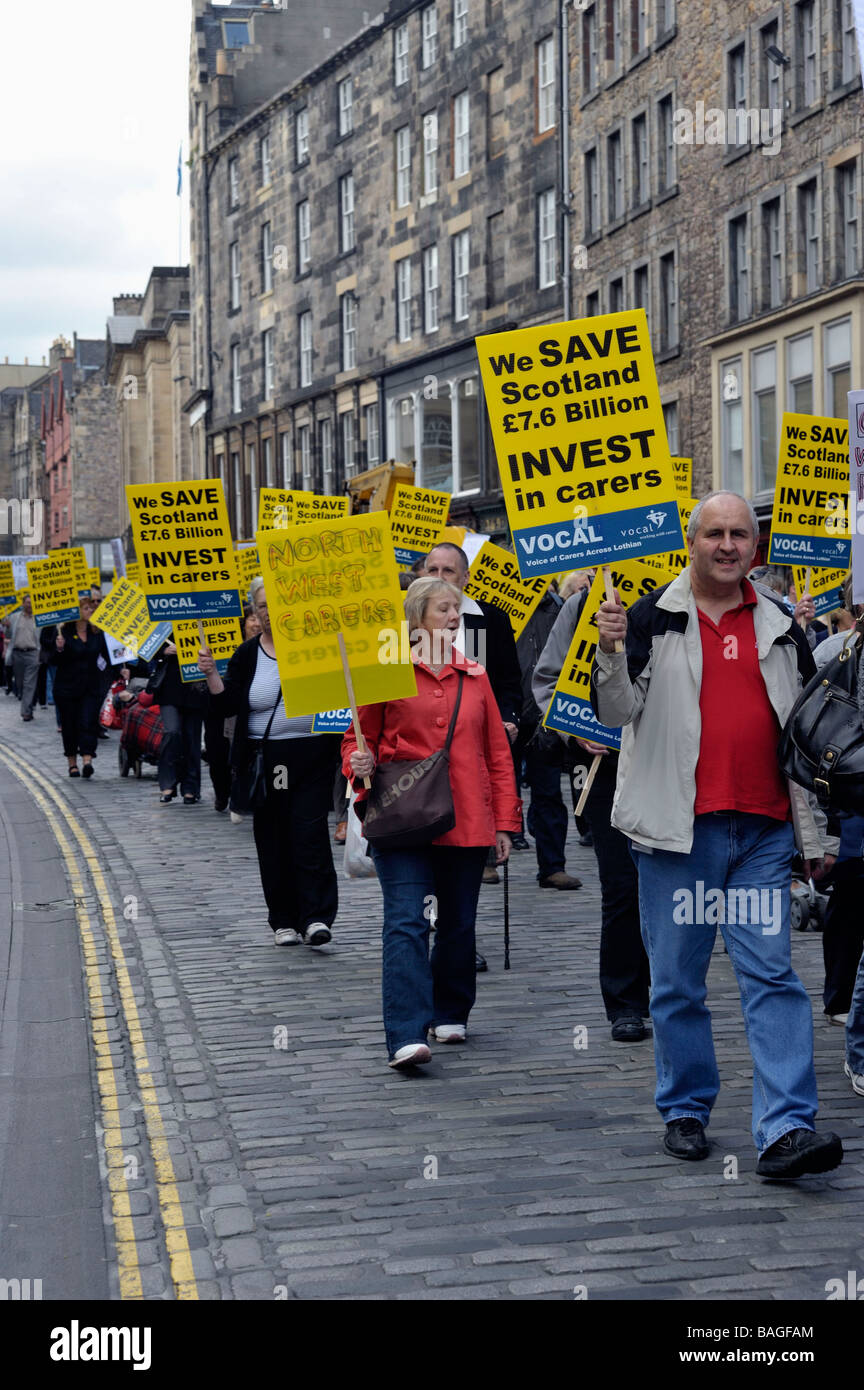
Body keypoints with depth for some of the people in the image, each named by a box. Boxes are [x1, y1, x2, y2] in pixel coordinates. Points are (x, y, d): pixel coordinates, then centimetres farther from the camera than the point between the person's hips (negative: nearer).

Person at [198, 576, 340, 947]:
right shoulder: (247, 655, 6)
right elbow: (227, 706, -1)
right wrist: (211, 674, -15)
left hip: (313, 754, -2)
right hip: (266, 760, 2)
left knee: (310, 833, -10)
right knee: (274, 840, 5)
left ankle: (316, 918, -10)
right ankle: (284, 920, 14)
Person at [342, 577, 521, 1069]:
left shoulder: (474, 675, 12)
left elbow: (497, 752, 13)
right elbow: (358, 737, 8)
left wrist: (505, 820, 8)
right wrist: (360, 765, -14)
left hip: (467, 821, 4)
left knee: (459, 924, 12)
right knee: (407, 923, -12)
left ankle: (450, 1015, 31)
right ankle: (407, 1035, -18)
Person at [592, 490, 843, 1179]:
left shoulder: (780, 629, 12)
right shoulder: (654, 618, 3)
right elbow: (616, 711, -5)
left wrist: (813, 835, 14)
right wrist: (611, 653, -25)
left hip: (762, 832, 2)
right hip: (679, 828, -2)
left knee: (772, 976, -5)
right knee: (678, 981, 6)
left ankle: (786, 1128, -9)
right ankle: (686, 1110, 21)